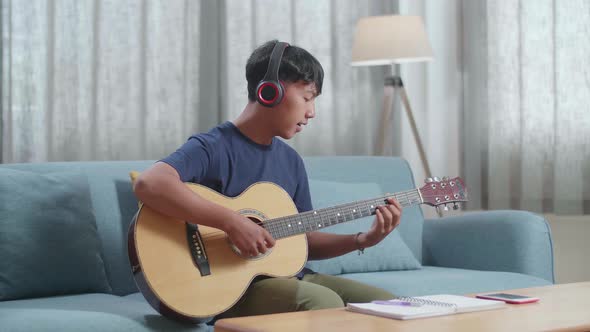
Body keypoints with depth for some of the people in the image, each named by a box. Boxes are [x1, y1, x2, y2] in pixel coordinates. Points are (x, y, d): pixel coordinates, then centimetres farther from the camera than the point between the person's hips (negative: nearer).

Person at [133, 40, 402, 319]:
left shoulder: (291, 160, 13)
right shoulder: (212, 148, -12)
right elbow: (148, 184, -31)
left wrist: (363, 240, 2)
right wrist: (231, 222, -33)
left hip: (289, 275, 8)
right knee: (325, 303, -32)